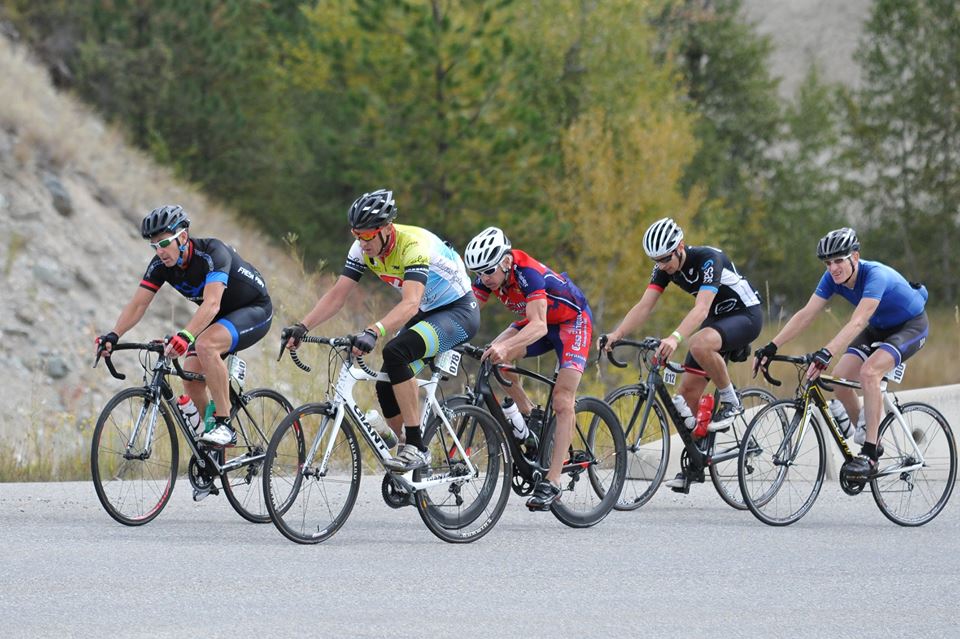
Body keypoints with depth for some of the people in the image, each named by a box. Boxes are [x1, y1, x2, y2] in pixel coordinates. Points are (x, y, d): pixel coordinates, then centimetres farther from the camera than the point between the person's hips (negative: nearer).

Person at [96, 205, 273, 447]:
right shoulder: (160, 264, -12)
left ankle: (224, 424, -27)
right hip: (220, 318, 7)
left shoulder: (212, 253, -32)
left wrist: (185, 336, -59)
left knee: (205, 345, -34)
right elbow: (138, 303, -16)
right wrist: (113, 336, -33)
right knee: (192, 381, -8)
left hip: (254, 311, -7)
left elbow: (211, 304, -44)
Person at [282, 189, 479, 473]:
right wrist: (302, 327, -22)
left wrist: (374, 332, -59)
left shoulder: (414, 245, -32)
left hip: (459, 311, -8)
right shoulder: (363, 249, -9)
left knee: (395, 353, -31)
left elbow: (410, 303, -45)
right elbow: (337, 295, -9)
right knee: (386, 387, -4)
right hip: (425, 313, 8)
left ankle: (416, 447, -26)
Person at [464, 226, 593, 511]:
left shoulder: (527, 273, -35)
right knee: (493, 356, -21)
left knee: (562, 401, -16)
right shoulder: (487, 276, -15)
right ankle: (530, 420, -2)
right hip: (537, 320, 7)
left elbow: (539, 326, -45)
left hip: (572, 320, -7)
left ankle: (552, 482, -18)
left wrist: (505, 346, -61)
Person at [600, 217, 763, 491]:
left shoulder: (708, 259, -29)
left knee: (700, 344, -38)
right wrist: (616, 334, -29)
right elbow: (644, 306, -13)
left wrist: (675, 338, -56)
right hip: (716, 319, 8)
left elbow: (701, 309, -41)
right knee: (687, 392, -3)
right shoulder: (664, 267, -7)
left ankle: (730, 401, -16)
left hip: (746, 315, -8)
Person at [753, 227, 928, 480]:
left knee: (868, 372, -30)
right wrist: (771, 347, -27)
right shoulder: (832, 279, -15)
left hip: (911, 325, -7)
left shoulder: (875, 275, -36)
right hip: (879, 327, 7)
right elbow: (806, 314, -18)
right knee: (839, 378, -11)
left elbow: (857, 323, -47)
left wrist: (826, 354, -59)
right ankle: (867, 440, 10)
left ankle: (870, 457, -27)